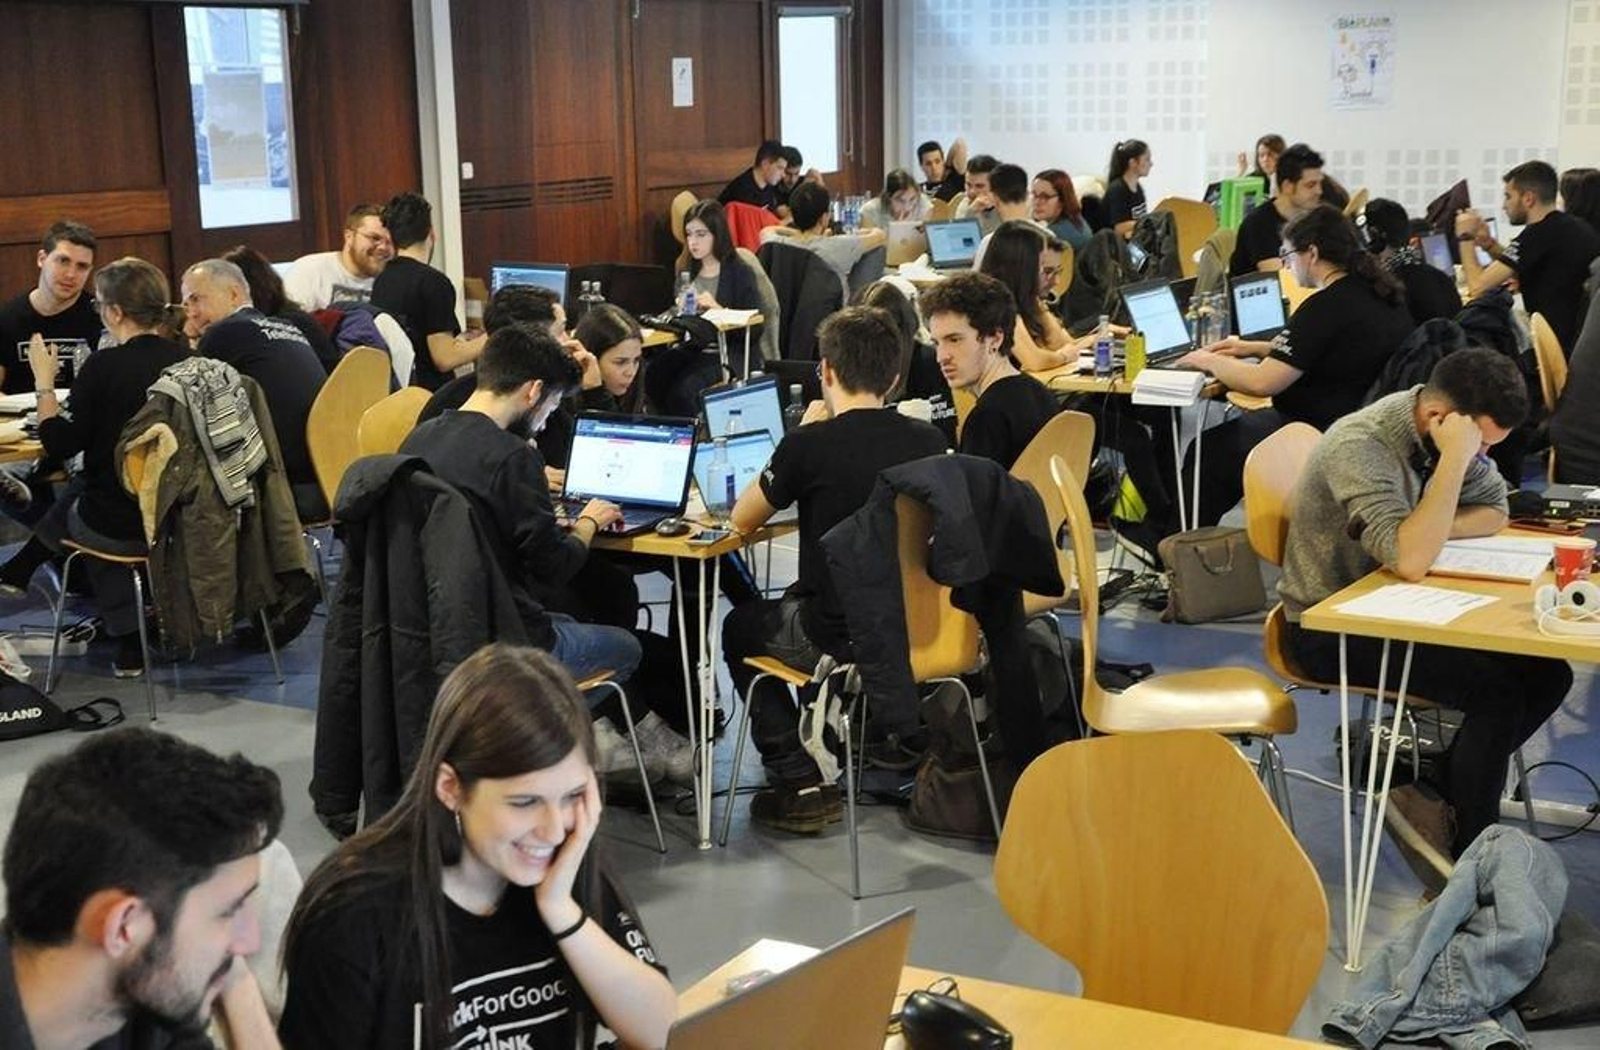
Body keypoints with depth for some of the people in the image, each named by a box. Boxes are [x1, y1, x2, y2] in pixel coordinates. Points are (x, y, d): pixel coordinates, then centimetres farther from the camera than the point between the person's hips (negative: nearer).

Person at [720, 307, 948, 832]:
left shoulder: (811, 444, -16)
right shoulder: (928, 441, -2)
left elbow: (743, 519, 1)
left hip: (843, 638, -6)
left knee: (740, 627, 25)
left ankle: (799, 784, 16)